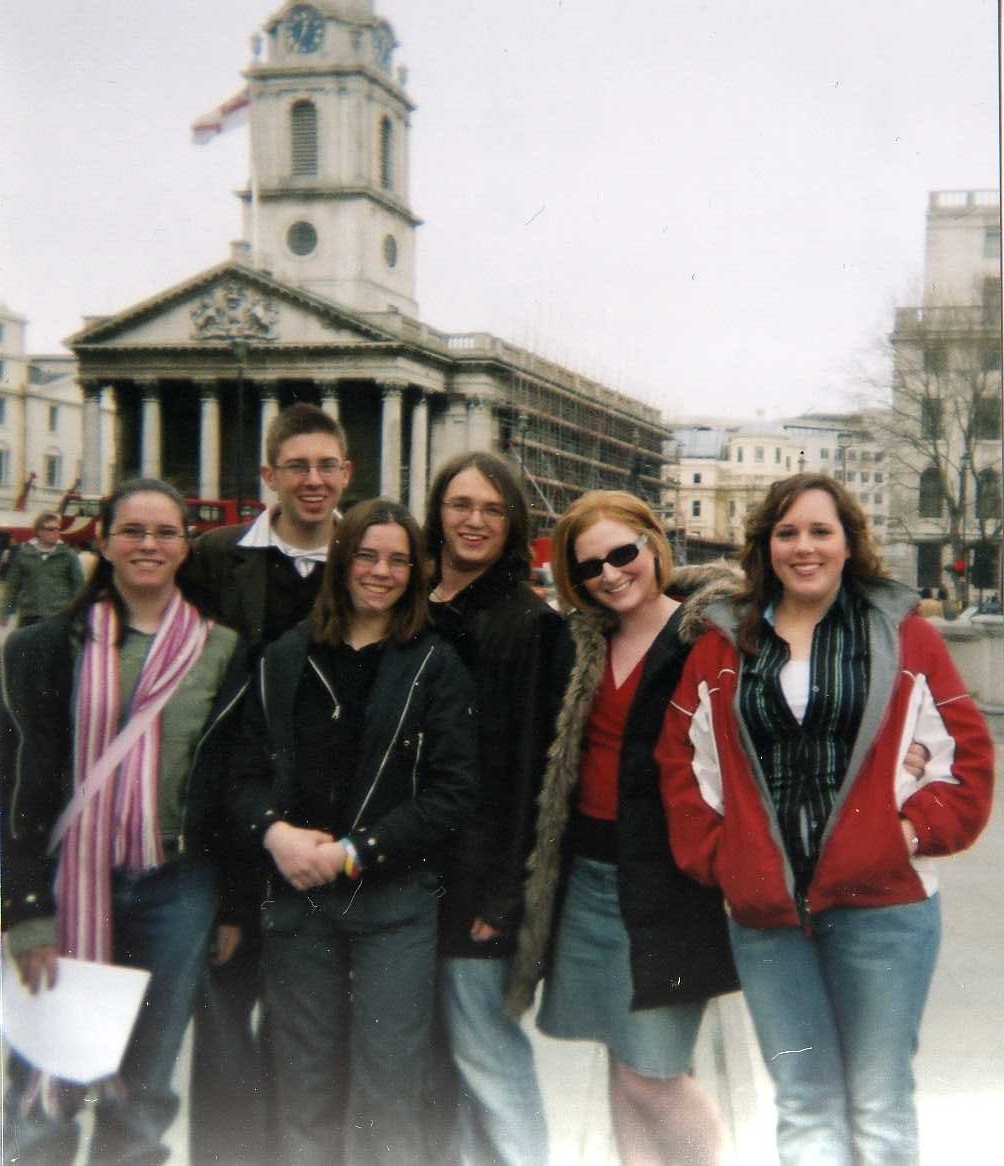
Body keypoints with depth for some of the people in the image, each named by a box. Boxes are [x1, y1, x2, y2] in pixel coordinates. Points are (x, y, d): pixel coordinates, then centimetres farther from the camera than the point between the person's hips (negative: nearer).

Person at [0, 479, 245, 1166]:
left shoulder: (220, 653, 5)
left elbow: (230, 784, 6)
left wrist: (234, 908, 3)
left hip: (175, 893, 2)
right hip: (70, 885, -1)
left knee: (144, 1091, 12)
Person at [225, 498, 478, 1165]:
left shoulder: (436, 667, 0)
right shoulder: (285, 660, 10)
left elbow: (452, 792, -7)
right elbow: (248, 773, 8)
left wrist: (355, 852, -13)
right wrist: (274, 832, -12)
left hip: (394, 898, -3)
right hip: (296, 896, 3)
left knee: (385, 1097, 0)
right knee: (304, 1090, 12)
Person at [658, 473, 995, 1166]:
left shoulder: (903, 634, 2)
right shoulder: (724, 643, 8)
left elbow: (966, 749, 3)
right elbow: (681, 759, 11)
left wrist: (917, 829, -8)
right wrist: (714, 855, 2)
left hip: (882, 904, -2)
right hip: (763, 909, 2)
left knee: (880, 1106, 7)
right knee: (803, 1104, 10)